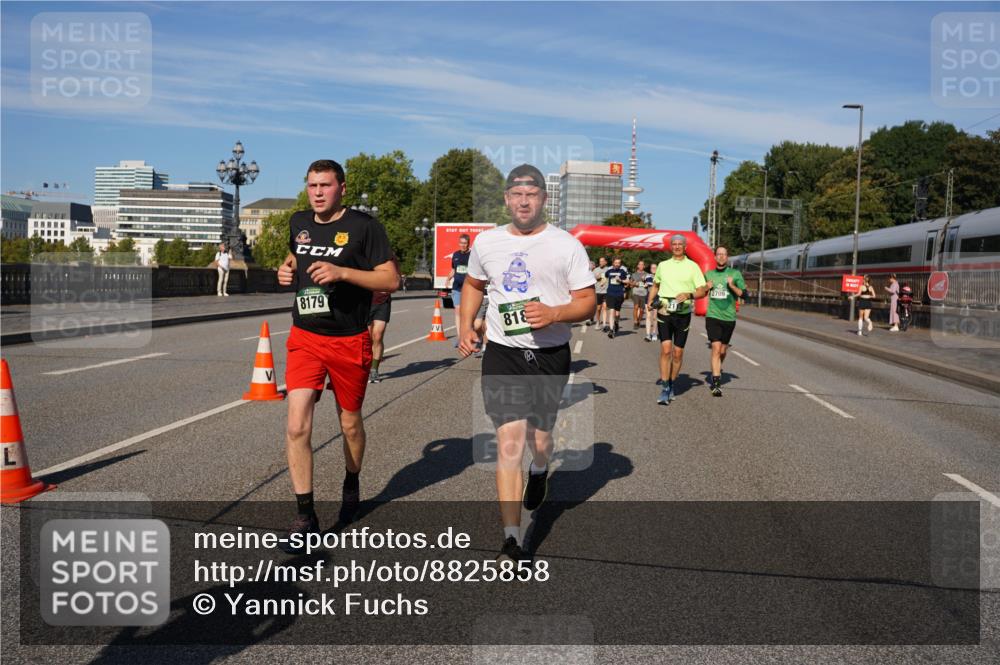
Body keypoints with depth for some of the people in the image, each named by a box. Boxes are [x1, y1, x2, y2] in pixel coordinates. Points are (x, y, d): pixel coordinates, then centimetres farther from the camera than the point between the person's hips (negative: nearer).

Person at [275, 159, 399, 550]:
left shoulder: (363, 226, -8)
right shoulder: (298, 223, 8)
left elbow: (391, 280, -12)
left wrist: (342, 271, -24)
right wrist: (288, 268, 5)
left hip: (349, 341, -3)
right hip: (305, 338, 3)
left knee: (350, 423, 13)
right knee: (297, 426, -10)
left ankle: (352, 485, 42)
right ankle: (305, 516, 1)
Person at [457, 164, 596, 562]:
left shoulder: (566, 245, -2)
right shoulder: (486, 242, 5)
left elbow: (587, 302, -2)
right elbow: (473, 285, 22)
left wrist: (554, 313, -21)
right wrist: (466, 326, 9)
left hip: (551, 355, 0)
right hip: (502, 354, 0)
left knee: (539, 440, 11)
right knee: (510, 443, -10)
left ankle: (539, 470, 51)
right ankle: (512, 542, -5)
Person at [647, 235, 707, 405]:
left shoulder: (692, 266, 2)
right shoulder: (663, 265, 10)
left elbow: (702, 291, -1)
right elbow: (655, 285, 25)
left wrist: (689, 295, -20)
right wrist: (650, 301, 9)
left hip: (683, 313, 0)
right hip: (664, 312, 1)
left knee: (678, 353, 4)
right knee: (665, 349, -11)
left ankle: (671, 384, 22)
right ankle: (665, 389, -8)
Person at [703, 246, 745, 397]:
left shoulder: (735, 273, 2)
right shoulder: (708, 274, 8)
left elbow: (743, 294, -4)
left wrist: (732, 285, -20)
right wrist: (707, 287, -1)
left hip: (729, 317, 0)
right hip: (712, 316, 0)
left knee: (723, 350, 12)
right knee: (716, 348, -13)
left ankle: (717, 372, 40)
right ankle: (716, 383, -14)